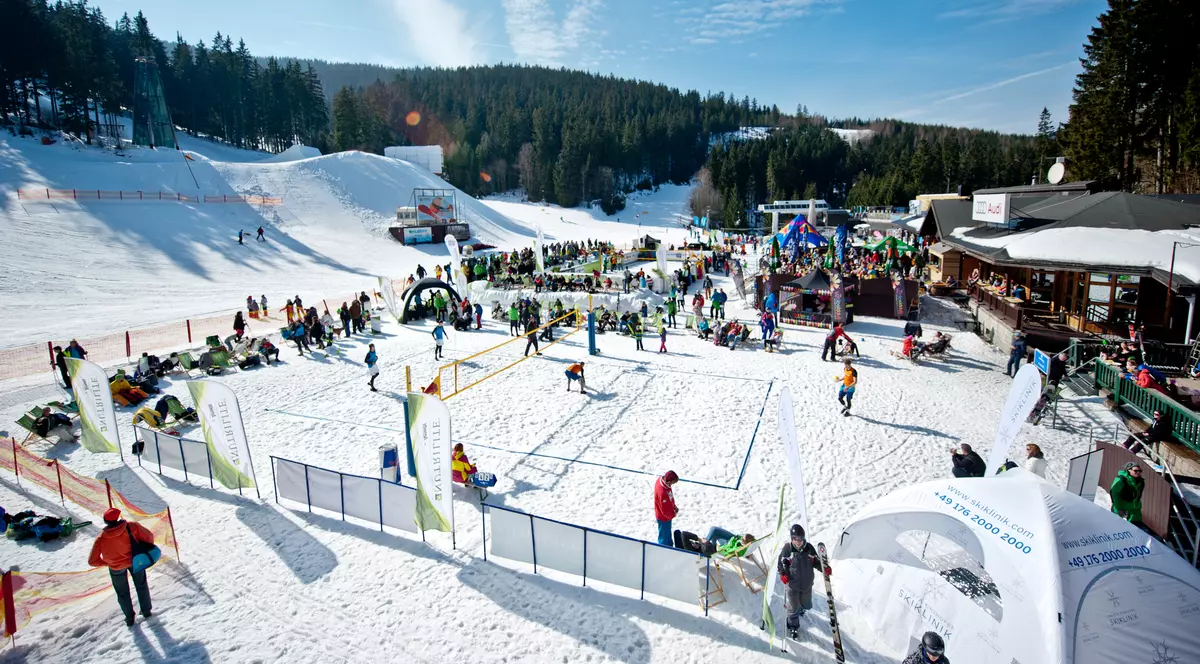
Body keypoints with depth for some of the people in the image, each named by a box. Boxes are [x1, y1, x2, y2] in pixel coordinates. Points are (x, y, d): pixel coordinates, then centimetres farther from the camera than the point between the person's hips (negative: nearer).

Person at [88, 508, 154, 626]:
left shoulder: (101, 539, -23)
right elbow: (149, 537, -21)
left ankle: (129, 618, 40)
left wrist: (107, 563, 4)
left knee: (122, 593, 25)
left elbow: (92, 561, -15)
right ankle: (146, 611, 39)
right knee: (141, 586, 26)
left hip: (116, 568, 0)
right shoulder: (132, 527, -28)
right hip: (135, 560, 0)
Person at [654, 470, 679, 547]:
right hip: (663, 517, -9)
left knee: (668, 532, 31)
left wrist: (674, 507, 3)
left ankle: (669, 545, 52)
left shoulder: (661, 480, -15)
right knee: (664, 536, 13)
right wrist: (673, 514, -11)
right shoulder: (662, 492, -42)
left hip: (667, 514, 9)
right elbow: (665, 510, -28)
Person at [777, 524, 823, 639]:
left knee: (806, 605, 23)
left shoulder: (809, 548, -8)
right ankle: (793, 626, 32)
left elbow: (816, 561, 3)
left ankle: (800, 608, 58)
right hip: (792, 583, -3)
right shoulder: (787, 548, -15)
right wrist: (782, 574, -20)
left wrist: (824, 568, -14)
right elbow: (781, 562, -7)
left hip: (807, 584, 3)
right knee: (793, 608, 8)